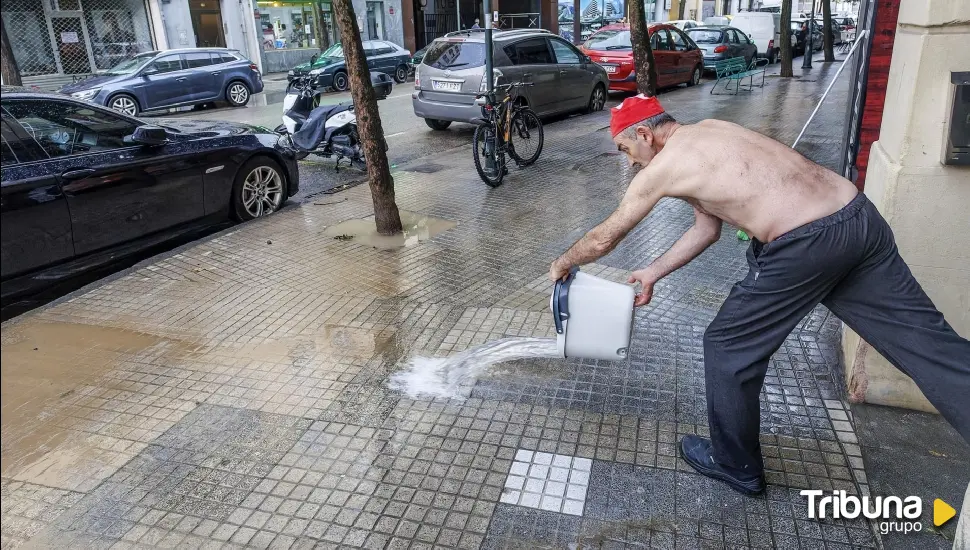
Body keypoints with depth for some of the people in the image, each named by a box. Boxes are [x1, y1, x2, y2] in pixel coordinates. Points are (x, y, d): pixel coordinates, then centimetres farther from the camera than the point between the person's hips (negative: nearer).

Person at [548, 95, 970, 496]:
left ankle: (736, 466, 29)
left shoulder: (662, 168, -1)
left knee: (728, 349, 11)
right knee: (930, 342, 12)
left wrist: (563, 263, 28)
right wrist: (653, 273, 33)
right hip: (859, 218, 9)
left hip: (804, 246, -9)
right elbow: (706, 229, 28)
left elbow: (604, 239, 9)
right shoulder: (708, 133, 23)